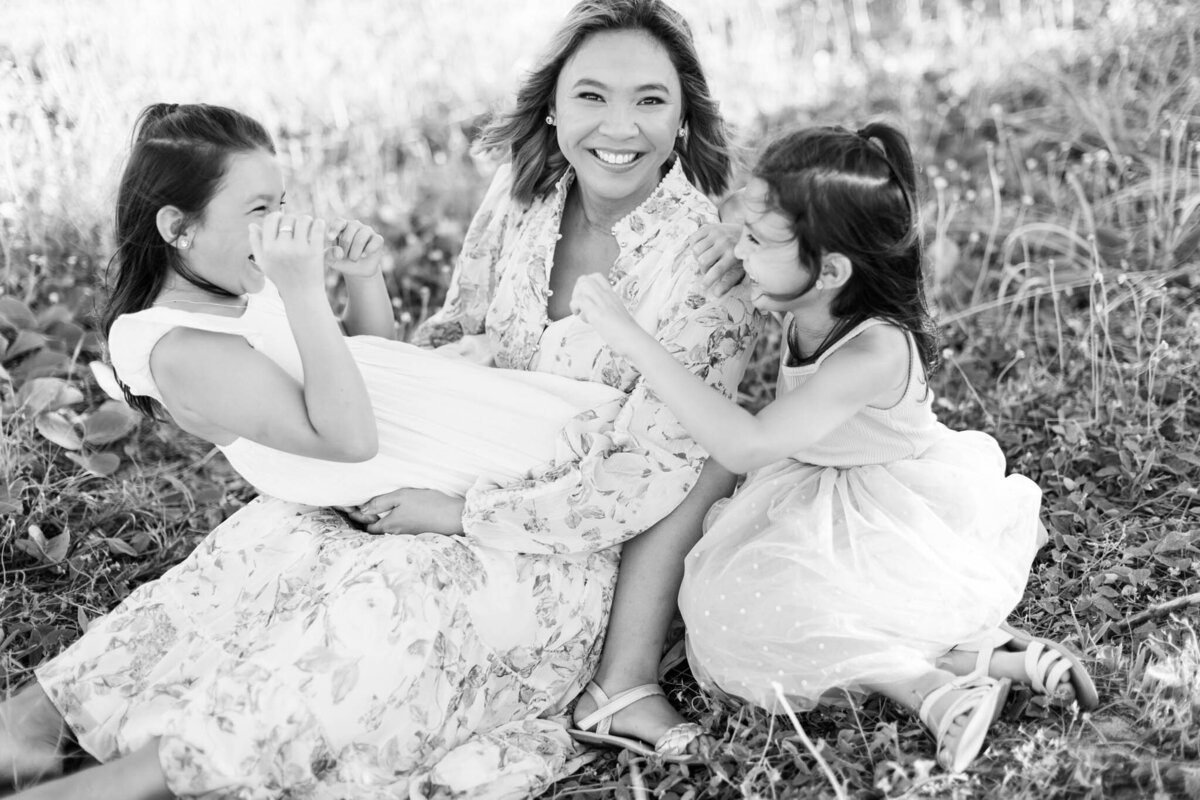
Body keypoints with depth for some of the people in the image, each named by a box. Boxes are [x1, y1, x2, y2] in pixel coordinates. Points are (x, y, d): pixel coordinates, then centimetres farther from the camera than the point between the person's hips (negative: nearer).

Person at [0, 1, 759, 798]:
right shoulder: (524, 187, -2)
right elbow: (455, 332, 11)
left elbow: (647, 480, -20)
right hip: (474, 478, 6)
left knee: (396, 590, -31)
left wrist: (463, 509, -22)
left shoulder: (709, 262, -19)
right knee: (282, 531, -14)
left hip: (582, 547, -6)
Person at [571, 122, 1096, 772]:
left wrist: (632, 339, -41)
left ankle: (929, 685, -21)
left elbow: (745, 445, -39)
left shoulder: (876, 352, -32)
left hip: (903, 518, -9)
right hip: (816, 504, 9)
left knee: (743, 610, -24)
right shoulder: (807, 314, -8)